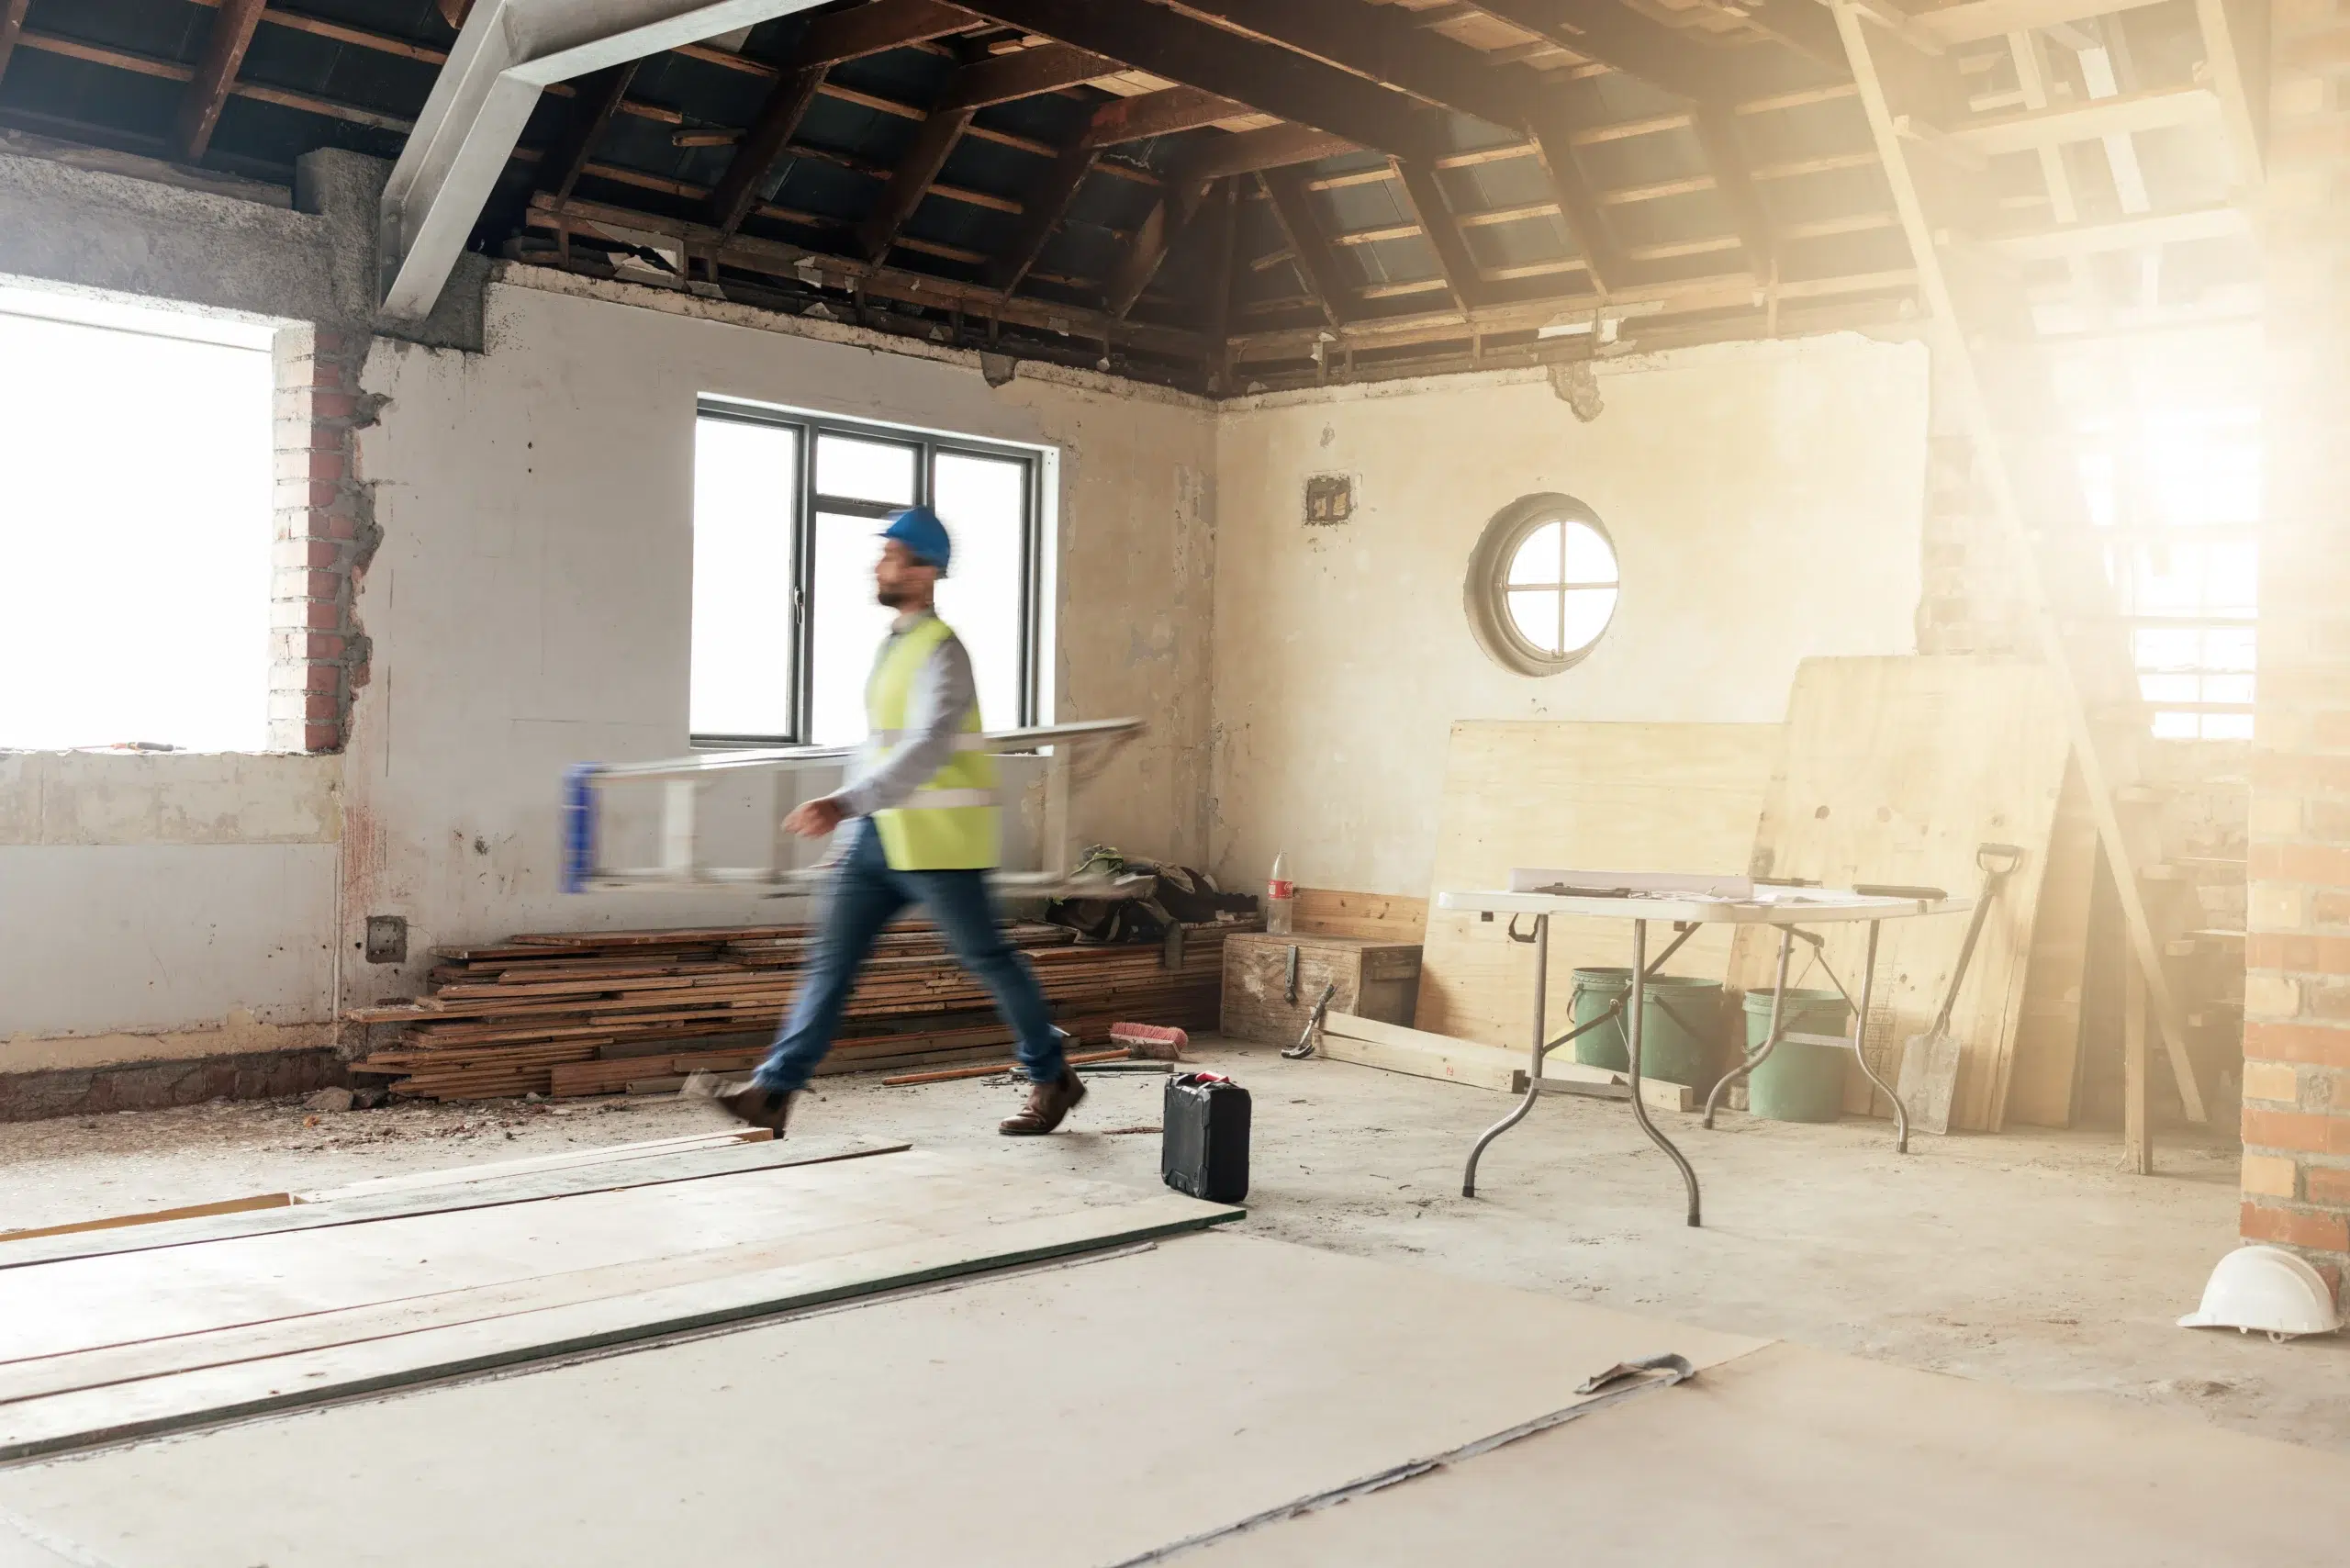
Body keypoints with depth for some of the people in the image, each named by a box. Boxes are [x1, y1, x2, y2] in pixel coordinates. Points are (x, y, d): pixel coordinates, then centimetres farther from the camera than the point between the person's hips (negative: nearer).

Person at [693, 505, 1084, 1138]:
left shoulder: (941, 651, -14)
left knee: (987, 957, 3)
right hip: (880, 834, 8)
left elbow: (927, 749, -28)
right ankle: (772, 1092, -1)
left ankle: (1053, 1080, 20)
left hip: (937, 840, -8)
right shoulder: (892, 644, 15)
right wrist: (855, 819, 22)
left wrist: (846, 803, -37)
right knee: (832, 957, 1)